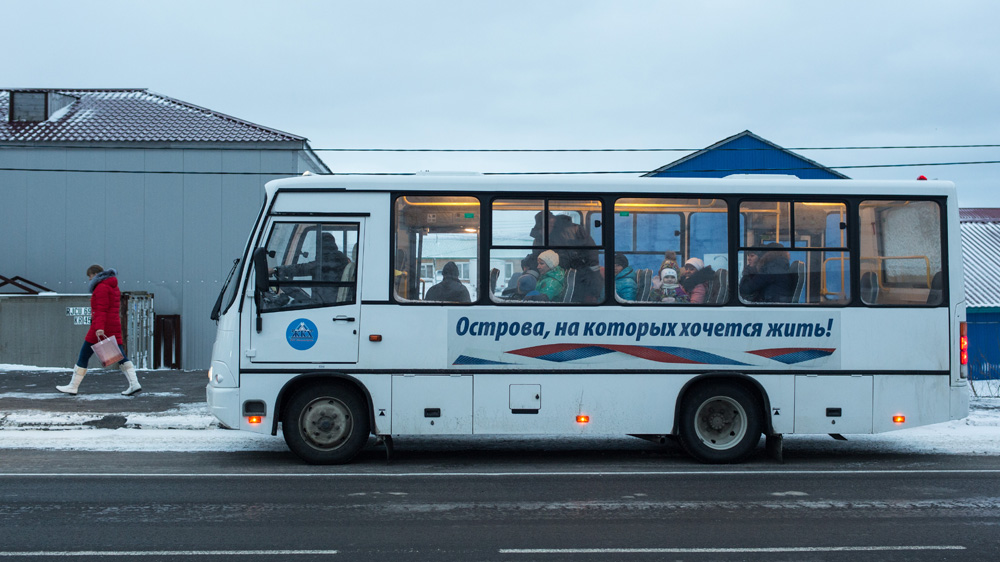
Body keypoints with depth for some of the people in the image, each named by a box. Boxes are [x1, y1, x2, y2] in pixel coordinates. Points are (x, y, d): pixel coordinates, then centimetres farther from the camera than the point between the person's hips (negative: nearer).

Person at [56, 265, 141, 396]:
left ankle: (73, 386, 7)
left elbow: (101, 310, -19)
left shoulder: (101, 288, -9)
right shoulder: (114, 287, 19)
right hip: (114, 326, 9)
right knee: (120, 356, 2)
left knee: (84, 356, 2)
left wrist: (99, 327, -27)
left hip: (100, 328, -9)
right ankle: (134, 384, -12)